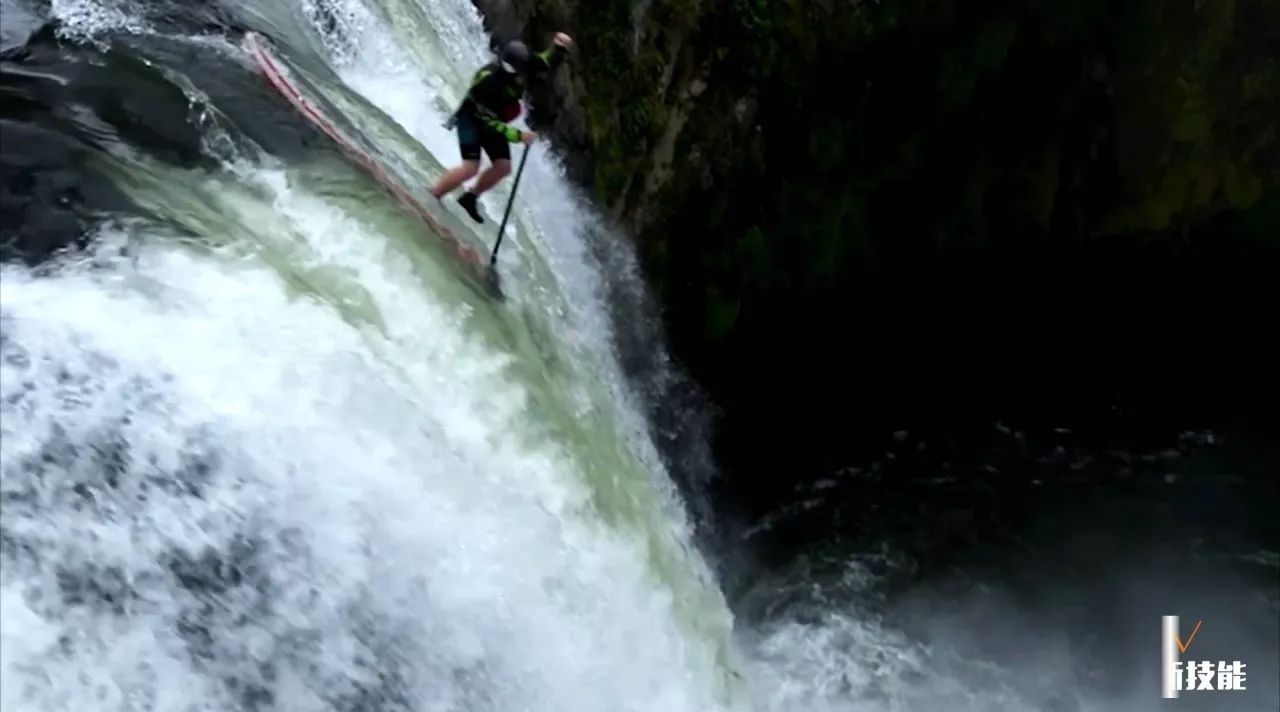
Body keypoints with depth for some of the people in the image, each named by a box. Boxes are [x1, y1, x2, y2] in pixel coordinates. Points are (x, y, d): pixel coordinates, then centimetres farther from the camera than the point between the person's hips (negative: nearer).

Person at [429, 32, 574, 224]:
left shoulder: (524, 64, -20)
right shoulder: (488, 81, -38)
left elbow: (547, 64, 0)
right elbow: (490, 122, -32)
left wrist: (559, 47, -20)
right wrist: (518, 136, -36)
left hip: (494, 122, 7)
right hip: (472, 119, -7)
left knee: (503, 168, 0)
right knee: (470, 168, -20)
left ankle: (470, 198, 20)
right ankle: (430, 197, -5)